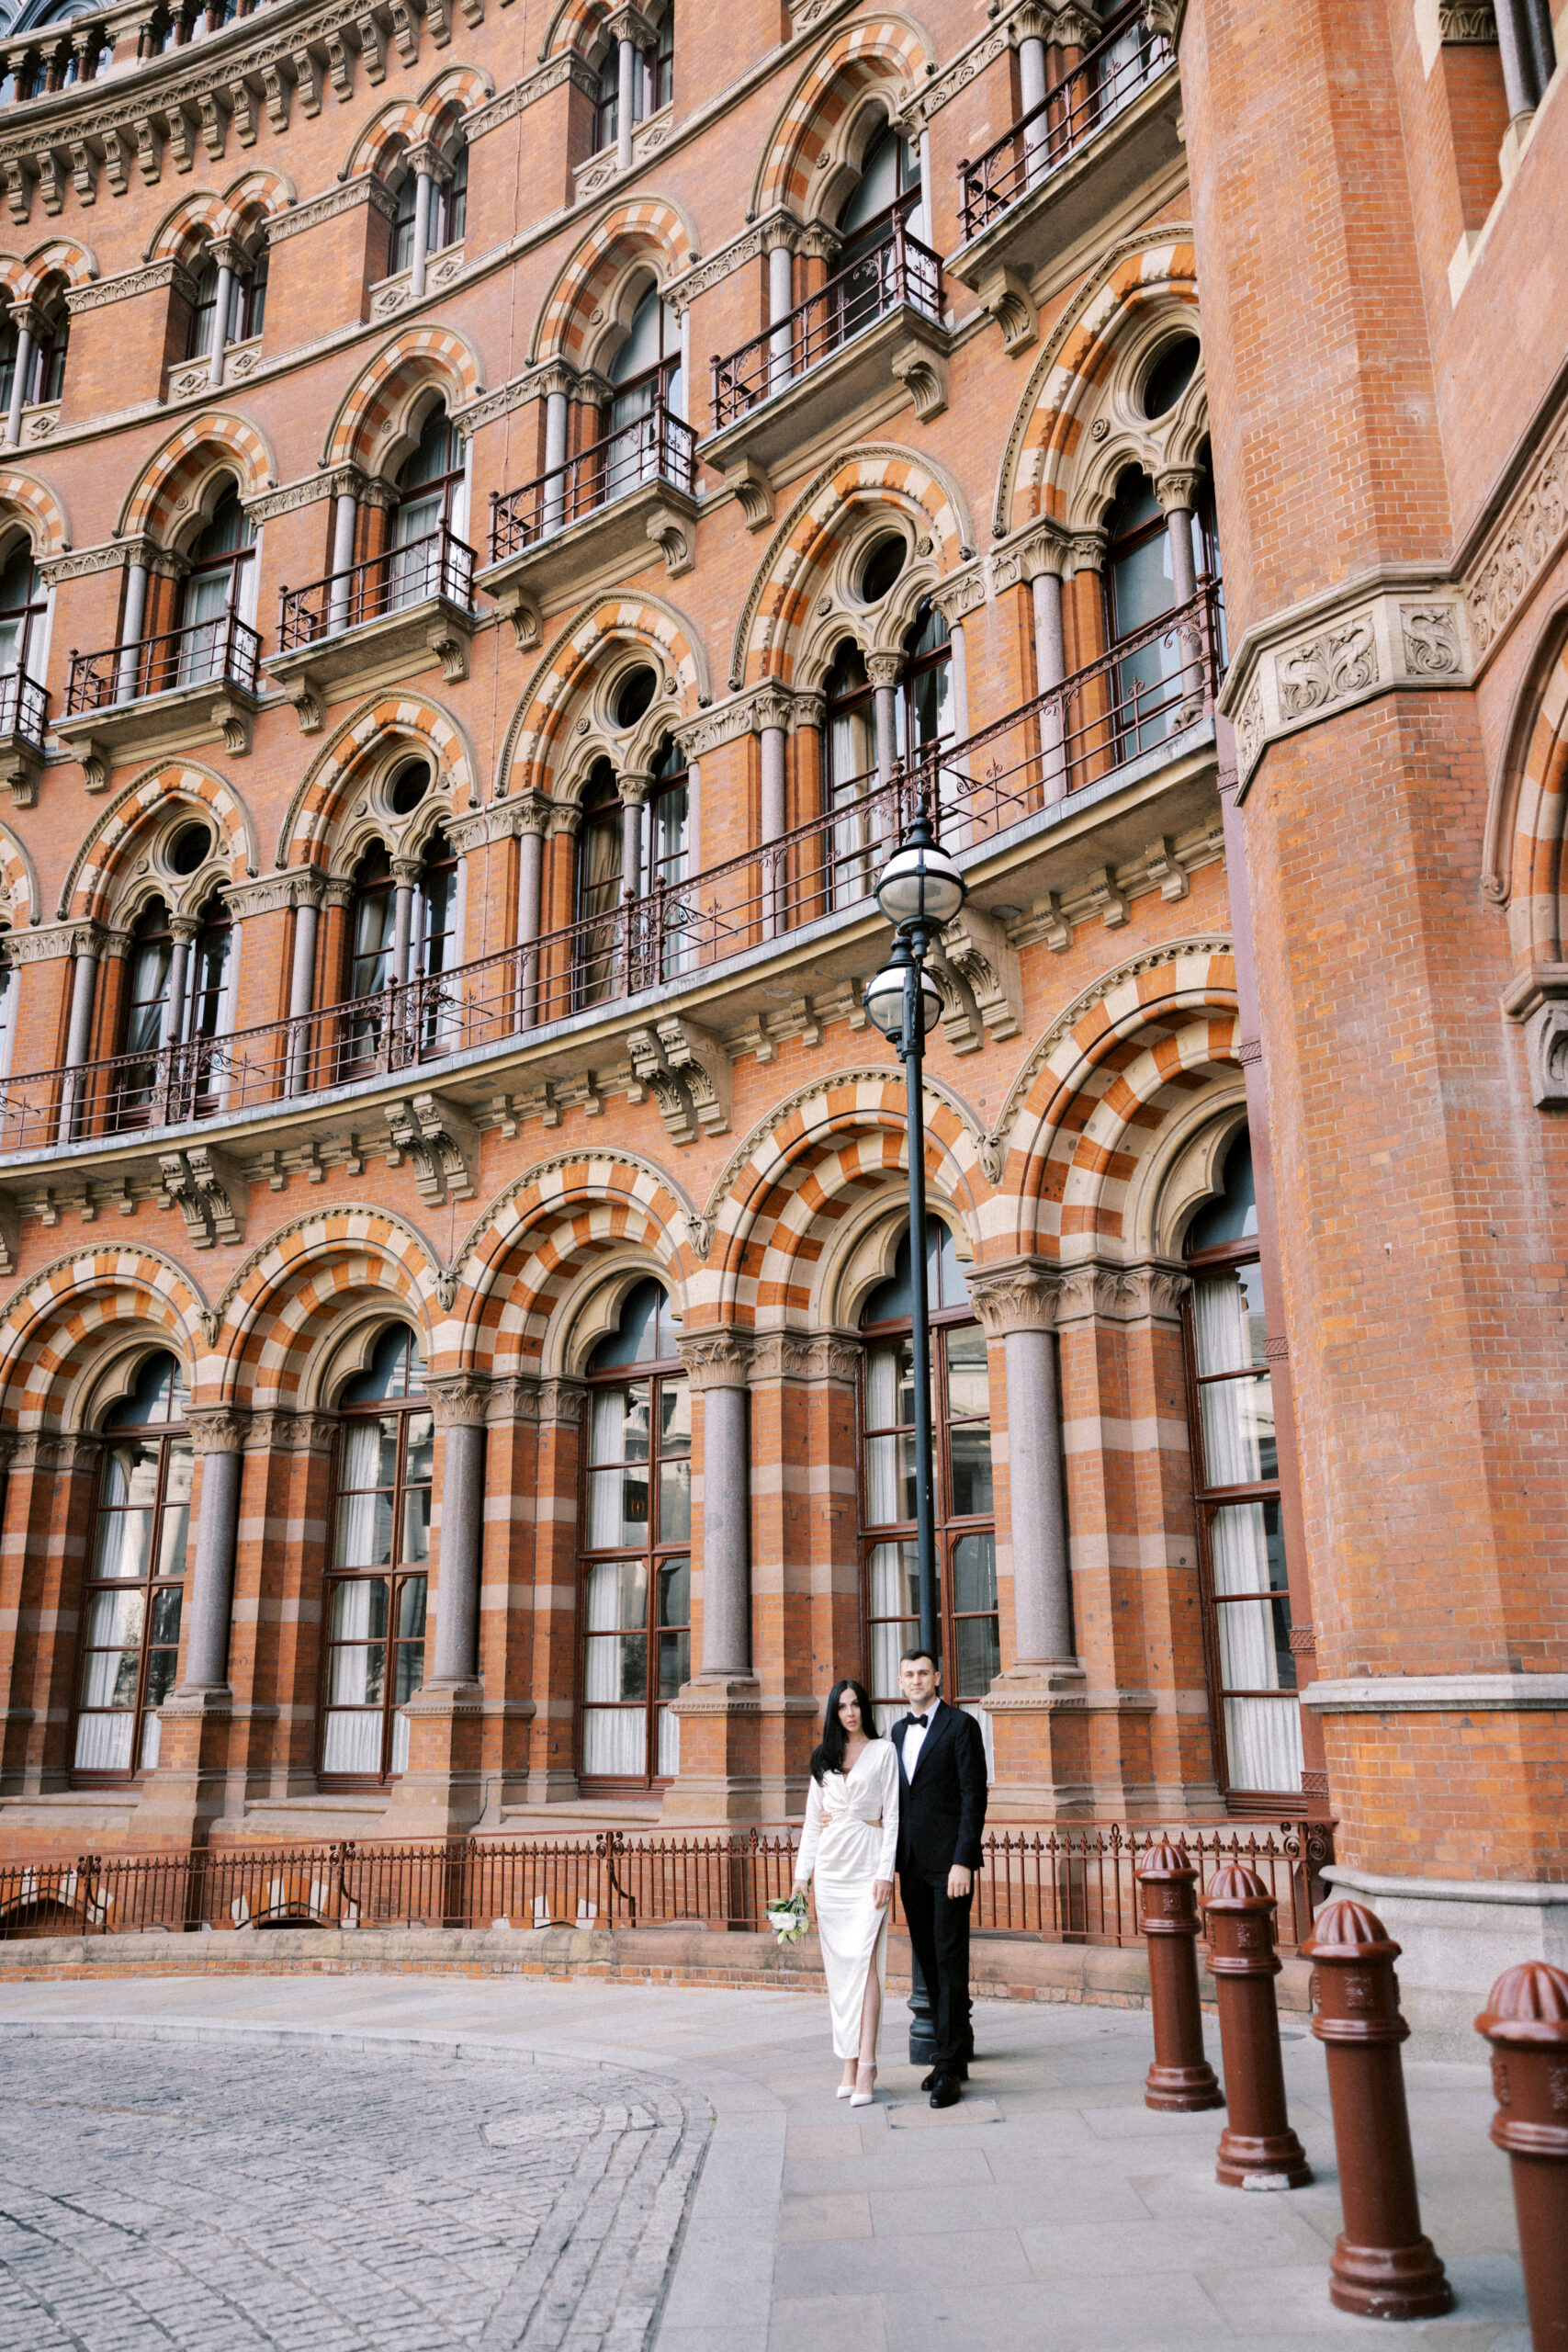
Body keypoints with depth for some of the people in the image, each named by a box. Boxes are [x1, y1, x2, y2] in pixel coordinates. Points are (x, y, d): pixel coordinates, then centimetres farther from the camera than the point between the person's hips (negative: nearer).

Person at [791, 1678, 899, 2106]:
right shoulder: (824, 1758, 14)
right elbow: (813, 1821, 14)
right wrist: (801, 1876, 8)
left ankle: (866, 2069, -12)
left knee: (863, 1959, -12)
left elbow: (892, 1815, -1)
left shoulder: (883, 1752, 3)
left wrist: (885, 1873, -10)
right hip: (830, 1864, 4)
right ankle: (850, 2064, 9)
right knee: (837, 1964, 3)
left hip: (868, 1865, -4)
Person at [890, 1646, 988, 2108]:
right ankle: (955, 2049, 21)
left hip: (949, 1861, -6)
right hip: (911, 1864, 7)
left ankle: (951, 2068, -2)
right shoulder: (898, 1732, 15)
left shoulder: (960, 1725, -5)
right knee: (928, 1961, 10)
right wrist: (893, 1862, 12)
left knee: (950, 1960, -6)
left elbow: (974, 1796, -11)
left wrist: (962, 1862, -17)